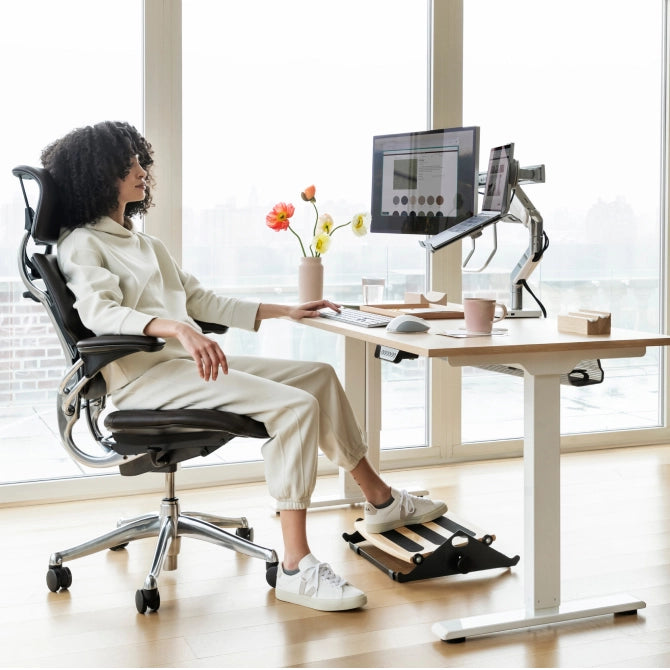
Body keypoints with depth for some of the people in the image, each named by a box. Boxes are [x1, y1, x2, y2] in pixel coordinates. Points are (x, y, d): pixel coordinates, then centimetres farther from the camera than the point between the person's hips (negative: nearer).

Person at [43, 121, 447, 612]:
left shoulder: (145, 243, 25)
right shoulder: (82, 245, -3)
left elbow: (203, 300, 26)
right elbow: (98, 311, -23)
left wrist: (285, 312, 21)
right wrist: (177, 328, -39)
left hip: (184, 360, 9)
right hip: (141, 373, -9)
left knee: (319, 375, 7)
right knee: (295, 405, -24)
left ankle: (381, 500, 18)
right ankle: (296, 568, -25)